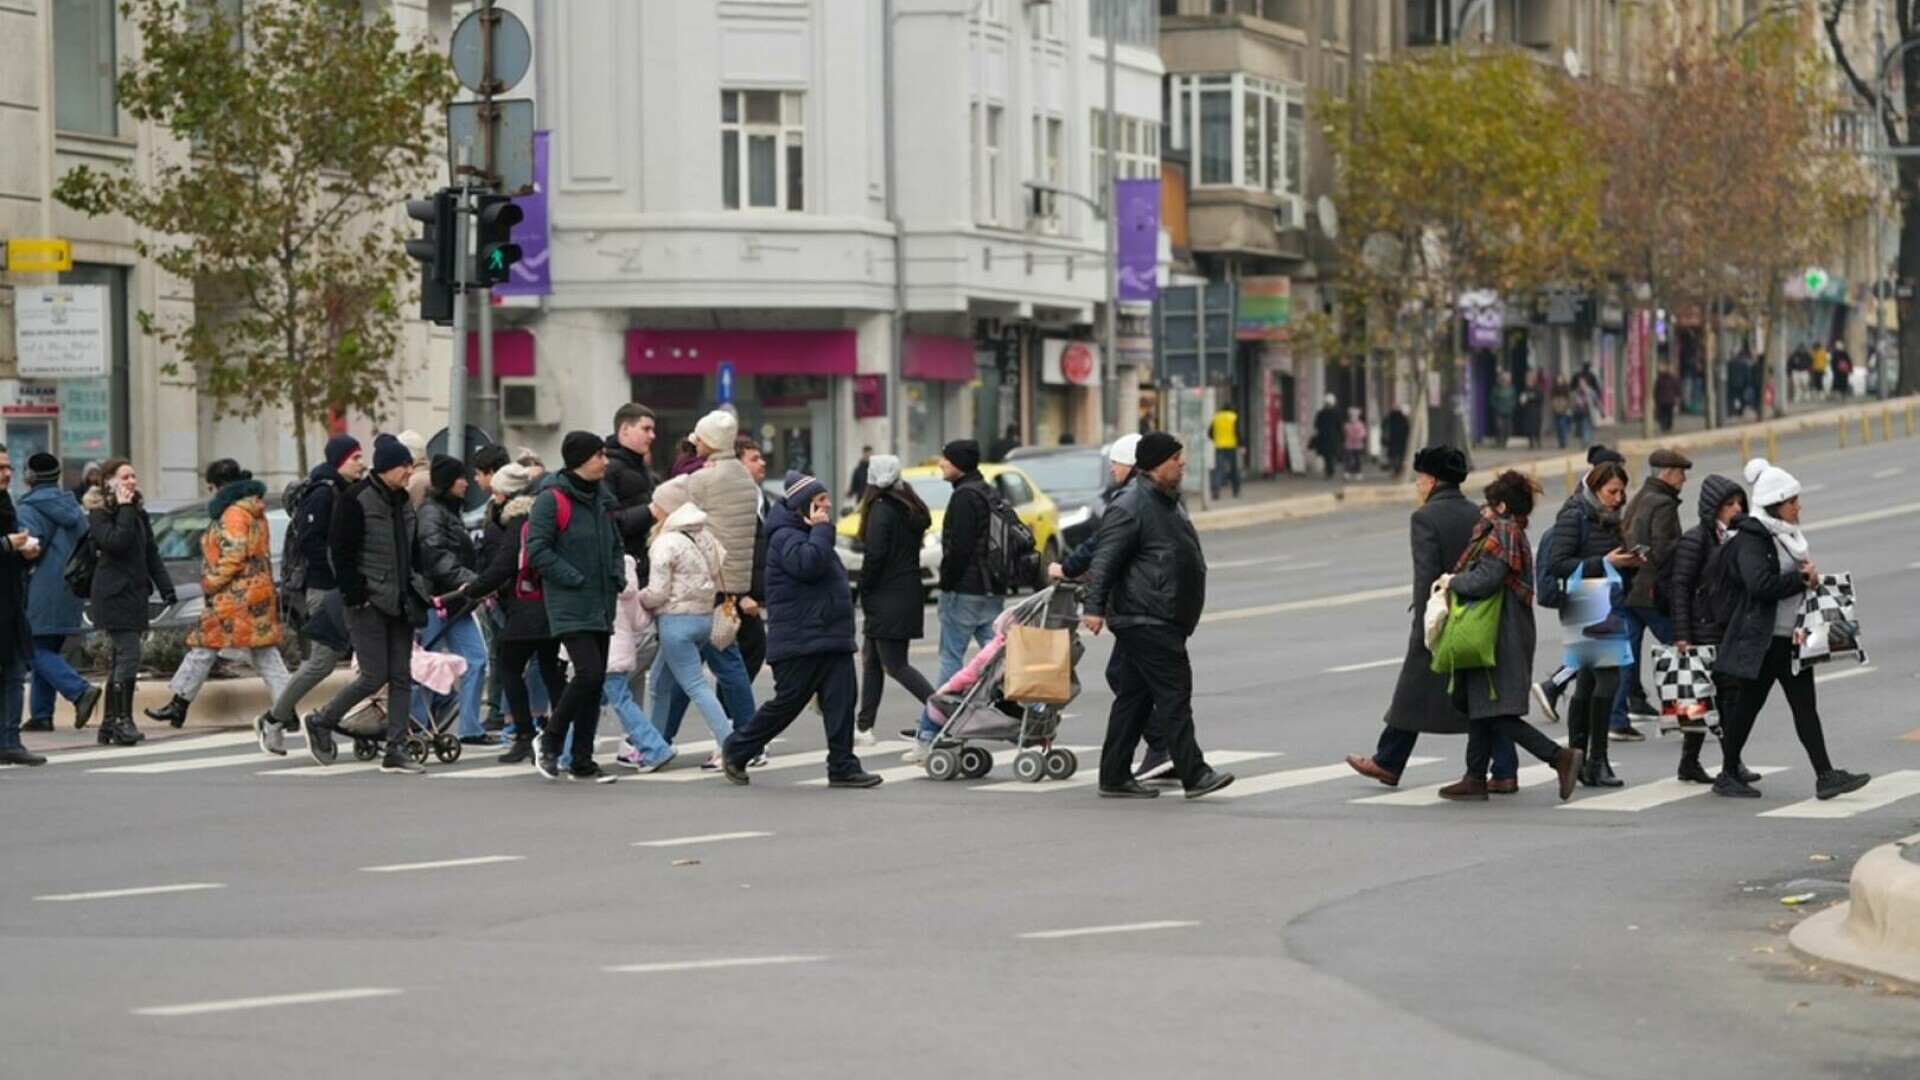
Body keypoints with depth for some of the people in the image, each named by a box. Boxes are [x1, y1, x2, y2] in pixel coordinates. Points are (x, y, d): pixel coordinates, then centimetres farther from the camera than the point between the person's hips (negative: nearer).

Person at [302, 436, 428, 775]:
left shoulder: (404, 502, 13)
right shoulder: (355, 500, -11)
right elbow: (341, 552, -14)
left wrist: (418, 593, 14)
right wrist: (356, 595, -16)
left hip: (399, 602, 7)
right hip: (368, 602, -7)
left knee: (401, 676, 3)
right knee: (375, 676, -9)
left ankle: (396, 750, 5)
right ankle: (320, 723, 11)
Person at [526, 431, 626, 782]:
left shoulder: (603, 499, 15)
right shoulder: (552, 500, -10)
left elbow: (615, 545, 26)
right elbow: (537, 551, -15)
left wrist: (618, 576, 8)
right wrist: (575, 579, -17)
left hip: (602, 607, 8)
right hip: (570, 607, -8)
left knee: (595, 681, 7)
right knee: (589, 673, -19)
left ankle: (582, 761, 13)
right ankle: (550, 743, -2)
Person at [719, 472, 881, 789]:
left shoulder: (809, 536, 21)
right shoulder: (785, 537, -11)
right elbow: (807, 564, -29)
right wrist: (821, 529, -20)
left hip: (832, 640, 9)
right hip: (798, 644, -9)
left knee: (840, 703, -2)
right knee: (786, 703, -1)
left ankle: (843, 767, -2)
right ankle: (736, 751, 16)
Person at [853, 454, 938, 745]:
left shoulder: (881, 510, -13)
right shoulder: (912, 510, 12)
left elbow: (875, 556, -19)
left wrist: (864, 591, -6)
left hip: (887, 599, -9)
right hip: (910, 595, 9)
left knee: (894, 665, -7)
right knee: (872, 657, 16)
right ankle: (864, 726, 20)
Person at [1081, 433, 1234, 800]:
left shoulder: (1167, 501, 17)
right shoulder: (1130, 507, -15)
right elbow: (1105, 560, -19)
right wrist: (1093, 607, -25)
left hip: (1163, 621, 10)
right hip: (1146, 621, -10)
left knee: (1135, 698, 11)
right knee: (1174, 694, -11)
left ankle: (1115, 777, 14)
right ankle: (1193, 774, -11)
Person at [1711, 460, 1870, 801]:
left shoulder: (1787, 535, 13)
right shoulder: (1751, 538, -15)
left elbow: (1803, 571, 23)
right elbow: (1760, 583, -27)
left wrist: (1811, 577, 0)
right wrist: (1802, 578, -17)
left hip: (1791, 637, 8)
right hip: (1761, 640, -8)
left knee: (1805, 706, 2)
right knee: (1748, 705, 2)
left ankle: (1825, 776, -1)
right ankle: (1728, 775, 14)